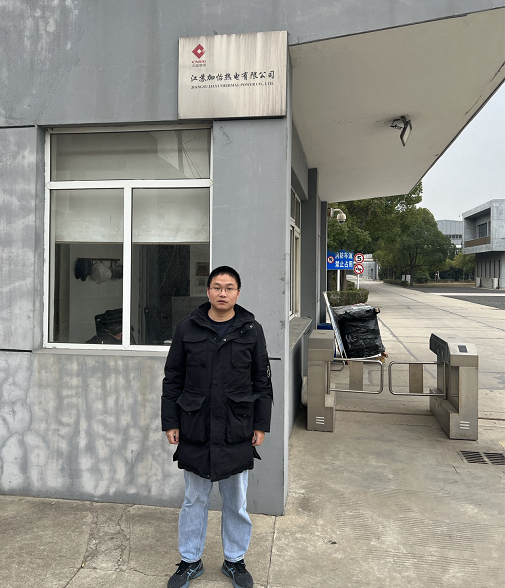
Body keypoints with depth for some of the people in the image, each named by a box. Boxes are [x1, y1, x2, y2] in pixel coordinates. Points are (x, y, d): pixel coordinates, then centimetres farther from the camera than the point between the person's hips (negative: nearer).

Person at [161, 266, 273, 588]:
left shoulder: (252, 330, 0)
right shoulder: (187, 328, -1)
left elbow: (262, 381, 3)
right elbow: (173, 379, 4)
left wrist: (261, 425, 1)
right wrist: (170, 422, 1)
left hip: (237, 431, 0)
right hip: (195, 430, 0)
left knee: (236, 501, 14)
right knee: (194, 499, 14)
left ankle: (235, 560, 34)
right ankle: (190, 561, 33)